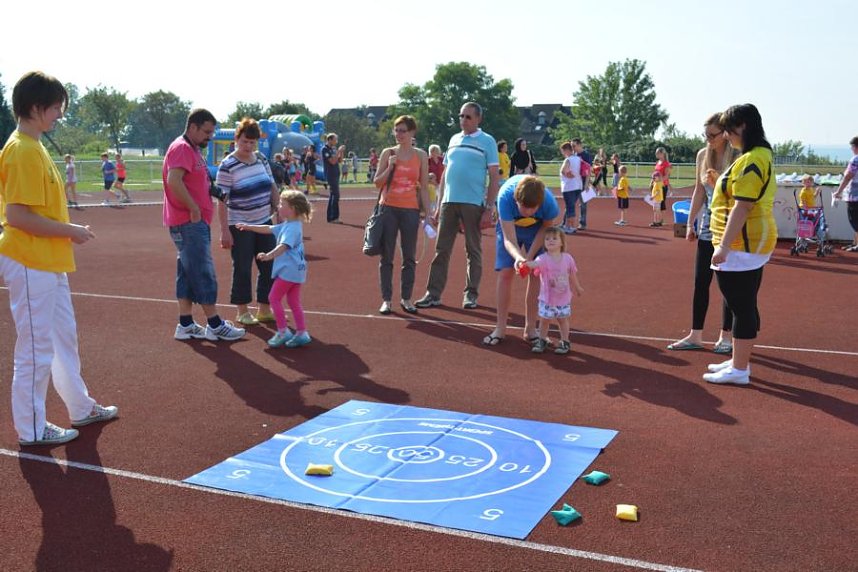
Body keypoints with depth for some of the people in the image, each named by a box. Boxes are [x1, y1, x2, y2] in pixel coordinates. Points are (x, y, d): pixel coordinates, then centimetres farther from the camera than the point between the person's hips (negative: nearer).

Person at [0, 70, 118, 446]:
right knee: (36, 347, 1)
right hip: (30, 264, -10)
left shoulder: (33, 147, 12)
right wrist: (69, 230, -17)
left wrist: (67, 231, 9)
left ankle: (81, 408, 34)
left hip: (49, 263, 10)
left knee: (64, 336, 19)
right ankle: (31, 429, 15)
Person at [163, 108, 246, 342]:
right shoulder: (181, 148, -13)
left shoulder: (193, 150, 19)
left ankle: (186, 325, 15)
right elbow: (174, 181, -26)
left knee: (188, 274, 10)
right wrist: (194, 209, -21)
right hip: (188, 223, -10)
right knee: (203, 273, -5)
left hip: (196, 223, 10)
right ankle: (214, 325, 0)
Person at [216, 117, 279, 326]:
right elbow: (221, 200, -16)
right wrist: (225, 231, -19)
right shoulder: (227, 166, -14)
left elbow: (273, 188, 13)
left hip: (264, 222, 6)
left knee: (269, 266, 8)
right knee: (242, 269, 2)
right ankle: (242, 311, 16)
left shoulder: (261, 160, 5)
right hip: (240, 227, -6)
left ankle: (264, 309, 21)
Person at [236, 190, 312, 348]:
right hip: (296, 270, 10)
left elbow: (283, 246, -34)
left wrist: (270, 255, -49)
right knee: (294, 301, 11)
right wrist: (248, 227, 30)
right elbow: (268, 229, 27)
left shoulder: (292, 228, -17)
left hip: (288, 270, -10)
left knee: (274, 297, -1)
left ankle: (283, 331, 1)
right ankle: (302, 333, 13)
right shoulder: (286, 226, 15)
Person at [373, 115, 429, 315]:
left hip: (411, 210, 0)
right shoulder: (388, 153, 4)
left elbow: (424, 187, 5)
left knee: (409, 257, 4)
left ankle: (405, 298, 15)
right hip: (389, 208, 0)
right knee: (386, 256, 2)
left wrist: (426, 212, 0)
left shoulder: (421, 156, 4)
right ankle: (386, 299, 9)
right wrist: (389, 167, -11)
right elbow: (377, 182, 4)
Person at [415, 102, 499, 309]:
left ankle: (471, 294, 12)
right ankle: (433, 294, 7)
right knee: (441, 250, 4)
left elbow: (494, 177, -4)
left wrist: (489, 209, -11)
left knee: (473, 251, 4)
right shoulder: (454, 139, 16)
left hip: (473, 204, -5)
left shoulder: (487, 141, 0)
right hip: (448, 201, 5)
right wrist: (438, 205, 13)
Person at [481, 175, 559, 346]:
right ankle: (500, 328, 2)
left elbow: (545, 228, -15)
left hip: (536, 228, 1)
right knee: (505, 273, -8)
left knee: (536, 274, -6)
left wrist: (529, 256, -23)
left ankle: (530, 329, 5)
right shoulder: (505, 196, -41)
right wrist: (518, 257, -57)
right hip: (509, 225, -1)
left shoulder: (549, 202, -37)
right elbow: (509, 239, -37)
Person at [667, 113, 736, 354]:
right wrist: (691, 223, 8)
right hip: (707, 228, 5)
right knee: (700, 282, 6)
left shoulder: (737, 157, -11)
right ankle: (695, 335, 14)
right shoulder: (703, 155, 5)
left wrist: (718, 184, -26)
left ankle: (726, 336, 17)